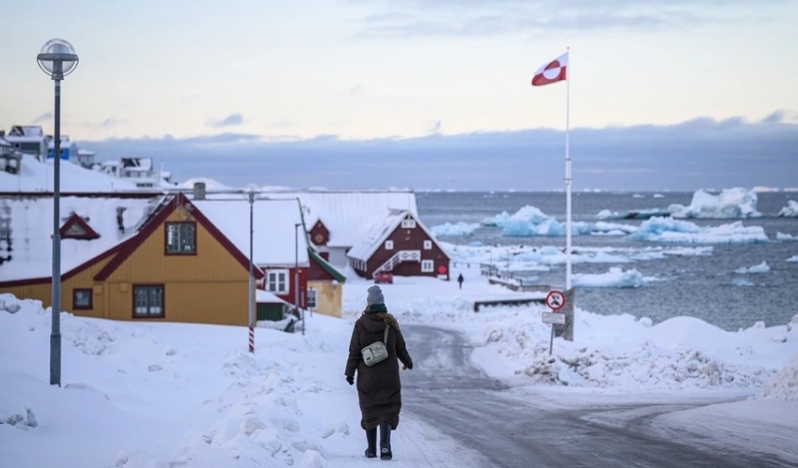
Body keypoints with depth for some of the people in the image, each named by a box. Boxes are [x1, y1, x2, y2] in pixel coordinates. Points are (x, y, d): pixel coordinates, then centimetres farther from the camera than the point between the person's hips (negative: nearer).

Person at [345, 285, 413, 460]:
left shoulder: (360, 324, -8)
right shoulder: (391, 322, -5)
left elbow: (354, 351, -6)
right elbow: (400, 347, 4)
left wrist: (350, 372, 4)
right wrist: (407, 362, 23)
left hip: (367, 377, 0)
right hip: (389, 377, 0)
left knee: (370, 411, 12)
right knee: (388, 410, 3)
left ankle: (371, 449, 16)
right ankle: (385, 444, -17)